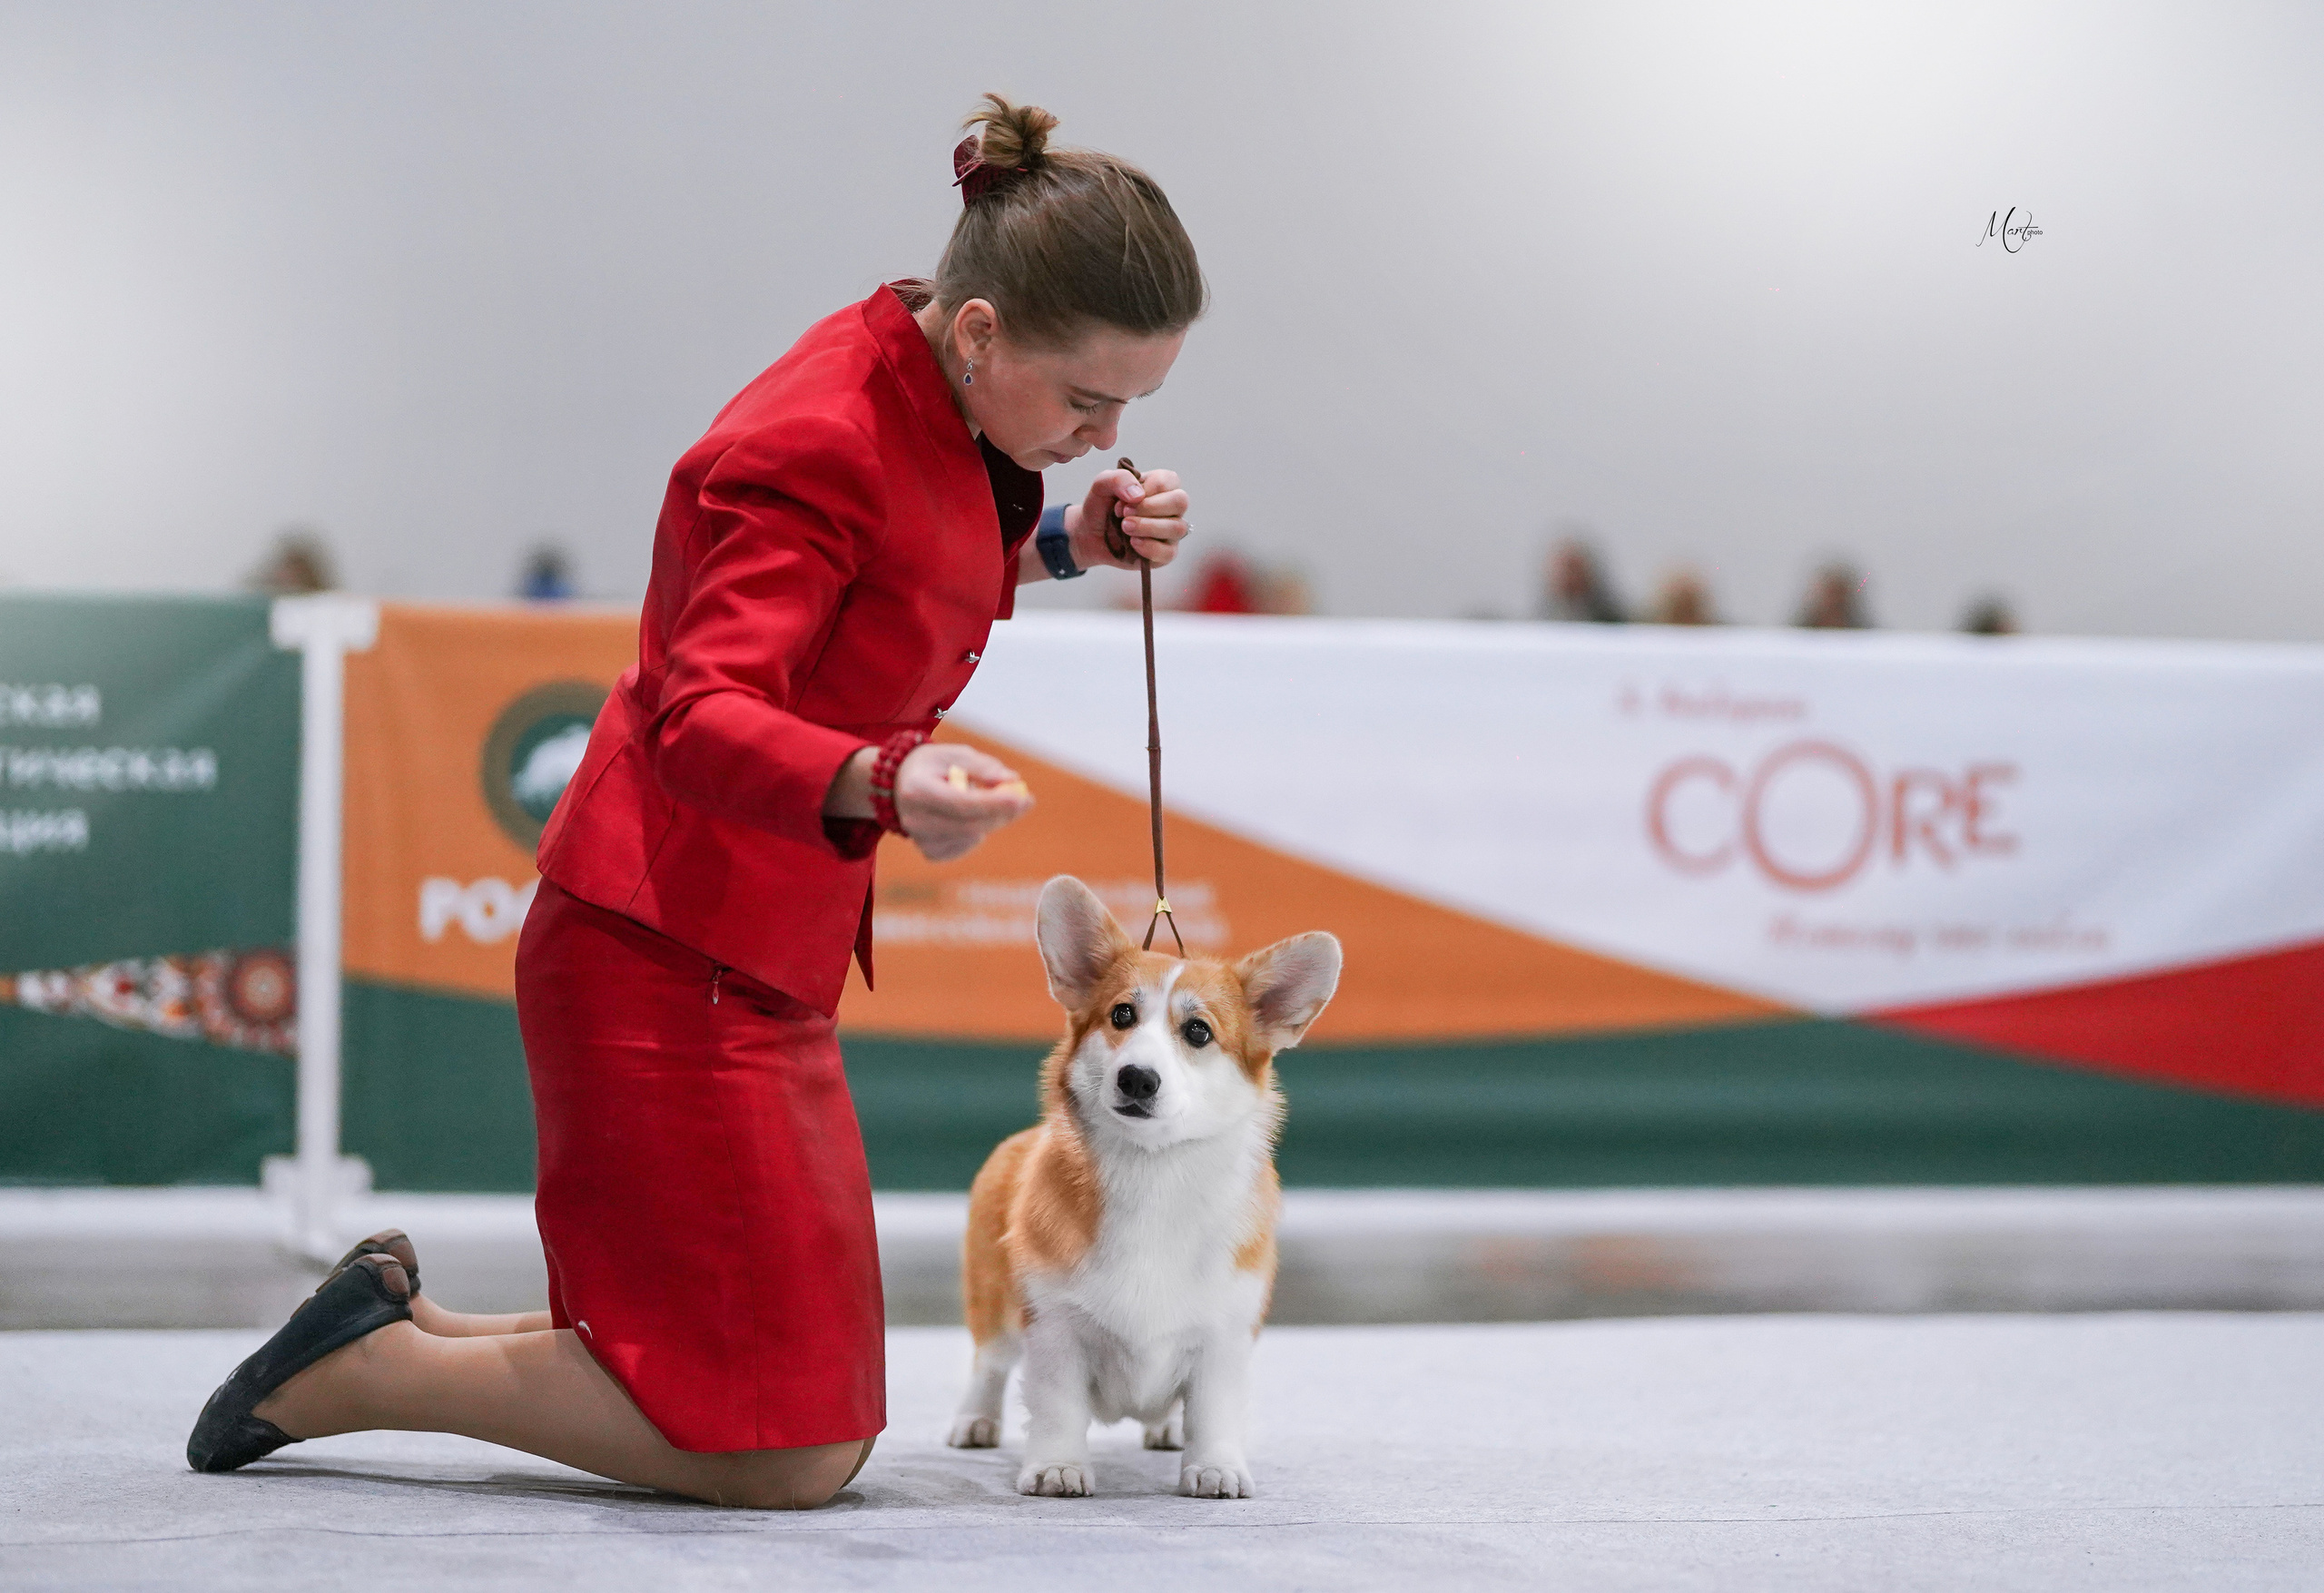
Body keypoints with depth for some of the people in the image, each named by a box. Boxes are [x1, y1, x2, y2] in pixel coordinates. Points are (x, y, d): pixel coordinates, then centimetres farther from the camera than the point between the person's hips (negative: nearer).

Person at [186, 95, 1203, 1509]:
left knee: (826, 1430, 12)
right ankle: (365, 1368, 3)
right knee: (790, 1462, -12)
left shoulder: (932, 403, 7)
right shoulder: (816, 444, -21)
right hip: (672, 954, -10)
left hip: (765, 961, 10)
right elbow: (702, 717, -30)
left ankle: (404, 1323, 21)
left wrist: (1061, 546, 8)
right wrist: (885, 782, -48)